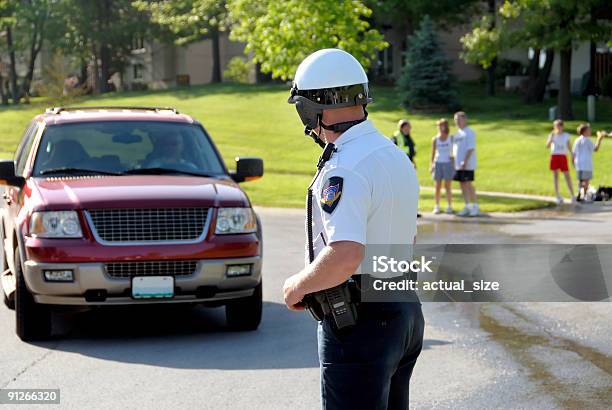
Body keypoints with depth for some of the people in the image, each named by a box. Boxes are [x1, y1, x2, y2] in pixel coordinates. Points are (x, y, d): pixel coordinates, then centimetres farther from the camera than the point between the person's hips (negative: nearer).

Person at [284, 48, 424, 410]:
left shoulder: (344, 170, -20)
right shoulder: (397, 156, 11)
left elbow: (345, 255, -31)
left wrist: (298, 286, -16)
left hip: (360, 324, -10)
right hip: (404, 312, 10)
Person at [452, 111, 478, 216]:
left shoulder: (469, 132, -8)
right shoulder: (457, 134, 16)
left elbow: (470, 148, -15)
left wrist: (465, 161, -20)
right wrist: (454, 158, 12)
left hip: (467, 164, -8)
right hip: (458, 164, 8)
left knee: (468, 184, -7)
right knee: (462, 185, 8)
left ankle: (475, 206, 0)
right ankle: (467, 207, 14)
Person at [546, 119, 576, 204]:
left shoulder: (566, 135, 8)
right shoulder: (552, 135, 5)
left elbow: (569, 146, 12)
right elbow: (547, 146, -6)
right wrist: (552, 136, -17)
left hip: (563, 156, 0)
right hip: (554, 156, 0)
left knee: (567, 175, -5)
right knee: (555, 175, 1)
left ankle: (572, 195, 0)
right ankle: (558, 196, 5)